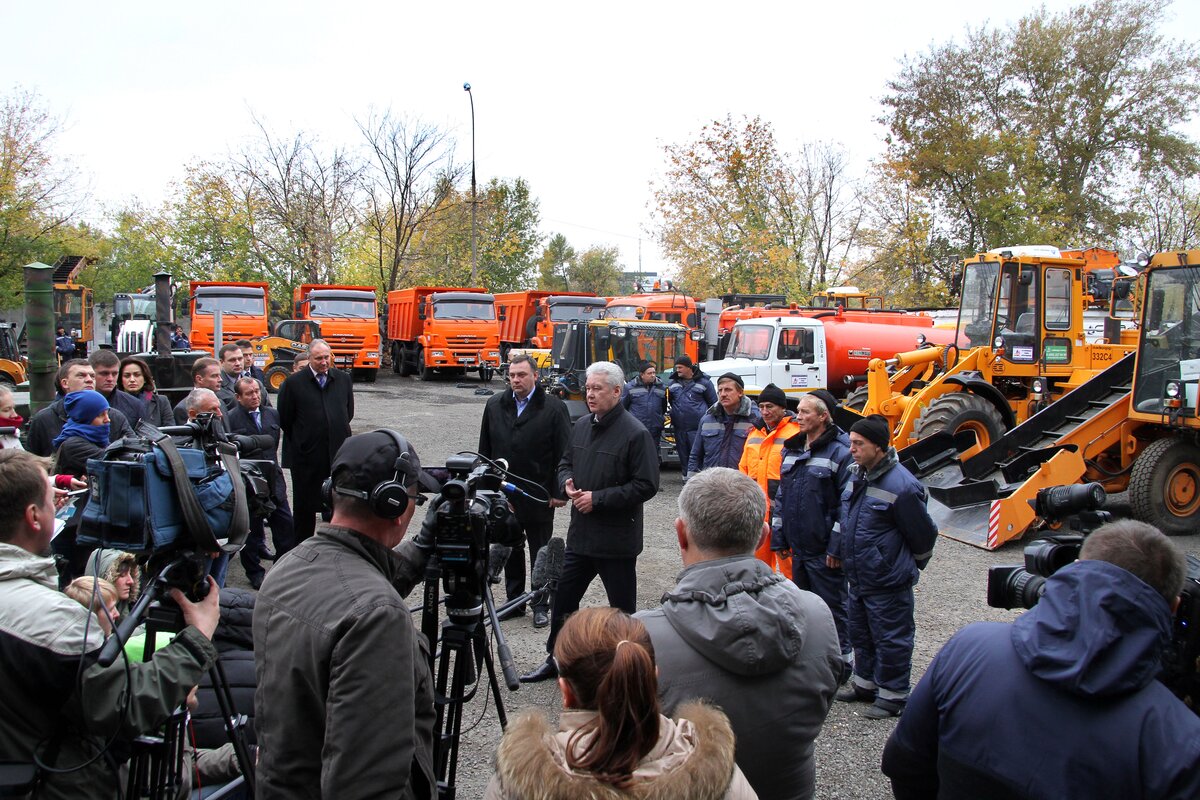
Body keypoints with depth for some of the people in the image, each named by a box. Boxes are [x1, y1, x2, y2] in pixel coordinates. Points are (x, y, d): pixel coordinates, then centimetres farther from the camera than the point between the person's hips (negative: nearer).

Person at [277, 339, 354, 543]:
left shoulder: (343, 379, 4)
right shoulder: (294, 382, -6)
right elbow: (285, 419, 1)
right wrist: (302, 441, 6)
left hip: (338, 453, 3)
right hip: (306, 456, -3)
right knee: (304, 504, 8)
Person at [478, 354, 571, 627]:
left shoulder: (554, 408, -7)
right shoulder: (495, 405, 6)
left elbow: (564, 454, -8)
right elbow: (485, 450, 11)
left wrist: (559, 492, -11)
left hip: (538, 497, -4)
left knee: (540, 553, 8)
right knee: (510, 551, 14)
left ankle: (541, 605, 20)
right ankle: (514, 601, 27)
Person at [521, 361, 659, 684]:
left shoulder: (635, 434, -15)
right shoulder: (582, 425, 7)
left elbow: (646, 486, -19)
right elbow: (566, 463, 20)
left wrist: (598, 499, -19)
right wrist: (567, 483, -3)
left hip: (616, 540, -7)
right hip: (580, 533, 7)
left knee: (623, 608, 7)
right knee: (563, 598, 16)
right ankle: (555, 660, 32)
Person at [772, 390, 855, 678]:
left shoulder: (841, 452, -13)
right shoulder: (792, 448, 11)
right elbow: (781, 495, 17)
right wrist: (779, 537, 13)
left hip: (824, 550, -7)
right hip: (798, 546, 8)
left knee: (831, 608, 3)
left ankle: (841, 662, 17)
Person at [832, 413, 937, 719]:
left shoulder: (902, 485, -22)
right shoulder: (857, 475, 5)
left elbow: (923, 534, -11)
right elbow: (843, 516, 20)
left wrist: (911, 565, 3)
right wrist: (835, 549, 22)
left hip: (888, 582, -9)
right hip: (857, 577, 9)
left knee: (891, 639, 5)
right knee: (860, 633, 21)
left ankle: (892, 696, 19)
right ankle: (866, 683, 38)